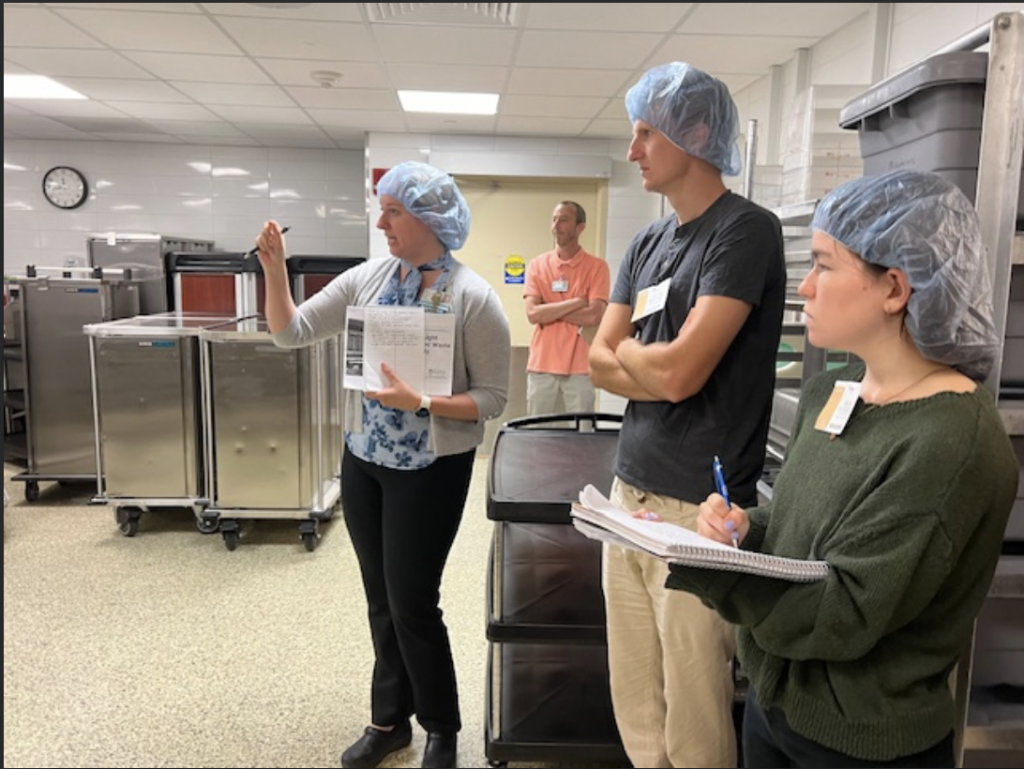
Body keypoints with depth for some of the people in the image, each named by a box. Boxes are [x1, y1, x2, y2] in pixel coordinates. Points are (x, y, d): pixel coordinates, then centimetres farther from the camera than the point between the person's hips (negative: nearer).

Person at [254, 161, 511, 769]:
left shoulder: (473, 297, -13)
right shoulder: (366, 279, 1)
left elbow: (493, 398, -12)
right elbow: (291, 331, 3)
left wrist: (420, 403, -24)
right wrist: (275, 266, -10)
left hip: (430, 469, -5)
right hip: (363, 460, 5)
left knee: (412, 603, 4)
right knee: (381, 599, 17)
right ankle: (390, 720, 37)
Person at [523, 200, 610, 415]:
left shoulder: (596, 267, -2)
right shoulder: (537, 265, 5)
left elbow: (594, 317, -12)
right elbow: (532, 314, -6)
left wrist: (549, 310, -8)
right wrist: (576, 302, -11)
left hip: (579, 367, -2)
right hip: (541, 364, 2)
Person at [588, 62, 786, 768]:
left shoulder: (746, 230, -11)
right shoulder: (647, 243, 13)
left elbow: (677, 371, -19)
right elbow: (599, 362, 9)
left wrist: (628, 351, 1)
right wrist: (661, 373, -9)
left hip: (699, 509, -7)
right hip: (629, 494, 7)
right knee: (634, 710, 17)